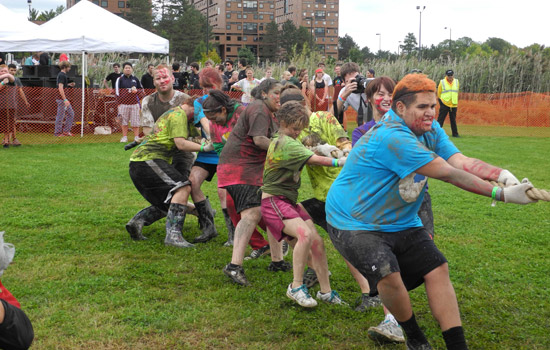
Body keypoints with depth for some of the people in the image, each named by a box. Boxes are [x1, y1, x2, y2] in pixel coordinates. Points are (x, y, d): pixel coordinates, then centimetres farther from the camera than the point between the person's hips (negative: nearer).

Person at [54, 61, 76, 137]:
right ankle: (58, 132, 6)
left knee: (71, 114, 13)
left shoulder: (63, 75, 14)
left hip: (64, 99, 10)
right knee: (61, 116, -2)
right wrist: (65, 100, -26)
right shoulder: (62, 75, -16)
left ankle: (66, 131, 17)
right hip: (61, 99, -10)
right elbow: (60, 88, -23)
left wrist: (69, 84, 13)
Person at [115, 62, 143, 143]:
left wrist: (136, 90, -5)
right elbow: (116, 91, 1)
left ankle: (136, 137, 8)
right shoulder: (120, 79, 4)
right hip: (123, 103, -2)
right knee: (124, 121, 3)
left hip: (134, 103, 2)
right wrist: (119, 102, -5)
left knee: (135, 121, 2)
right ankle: (124, 137, 11)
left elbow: (142, 90, 16)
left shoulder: (135, 79, 12)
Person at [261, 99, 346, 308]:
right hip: (274, 201, -10)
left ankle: (325, 292, 7)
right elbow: (314, 160, -23)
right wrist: (340, 162, -23)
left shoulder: (279, 140, 17)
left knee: (317, 242, -1)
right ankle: (296, 287, -19)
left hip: (289, 200, 10)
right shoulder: (286, 143, -16)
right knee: (305, 234, -30)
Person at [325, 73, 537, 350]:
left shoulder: (430, 130, 1)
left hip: (401, 223, 9)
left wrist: (502, 174, -32)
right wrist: (502, 194, -30)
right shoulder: (392, 136, -30)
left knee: (437, 269, 0)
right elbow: (448, 174, -31)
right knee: (389, 274, -27)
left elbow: (460, 161, -14)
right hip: (354, 224, -9)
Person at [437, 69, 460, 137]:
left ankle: (455, 134, 15)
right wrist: (441, 101, 7)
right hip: (444, 104, -3)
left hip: (454, 105, 3)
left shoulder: (456, 82, 9)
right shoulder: (442, 82, -1)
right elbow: (439, 93, 6)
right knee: (440, 119, -5)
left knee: (453, 120, 8)